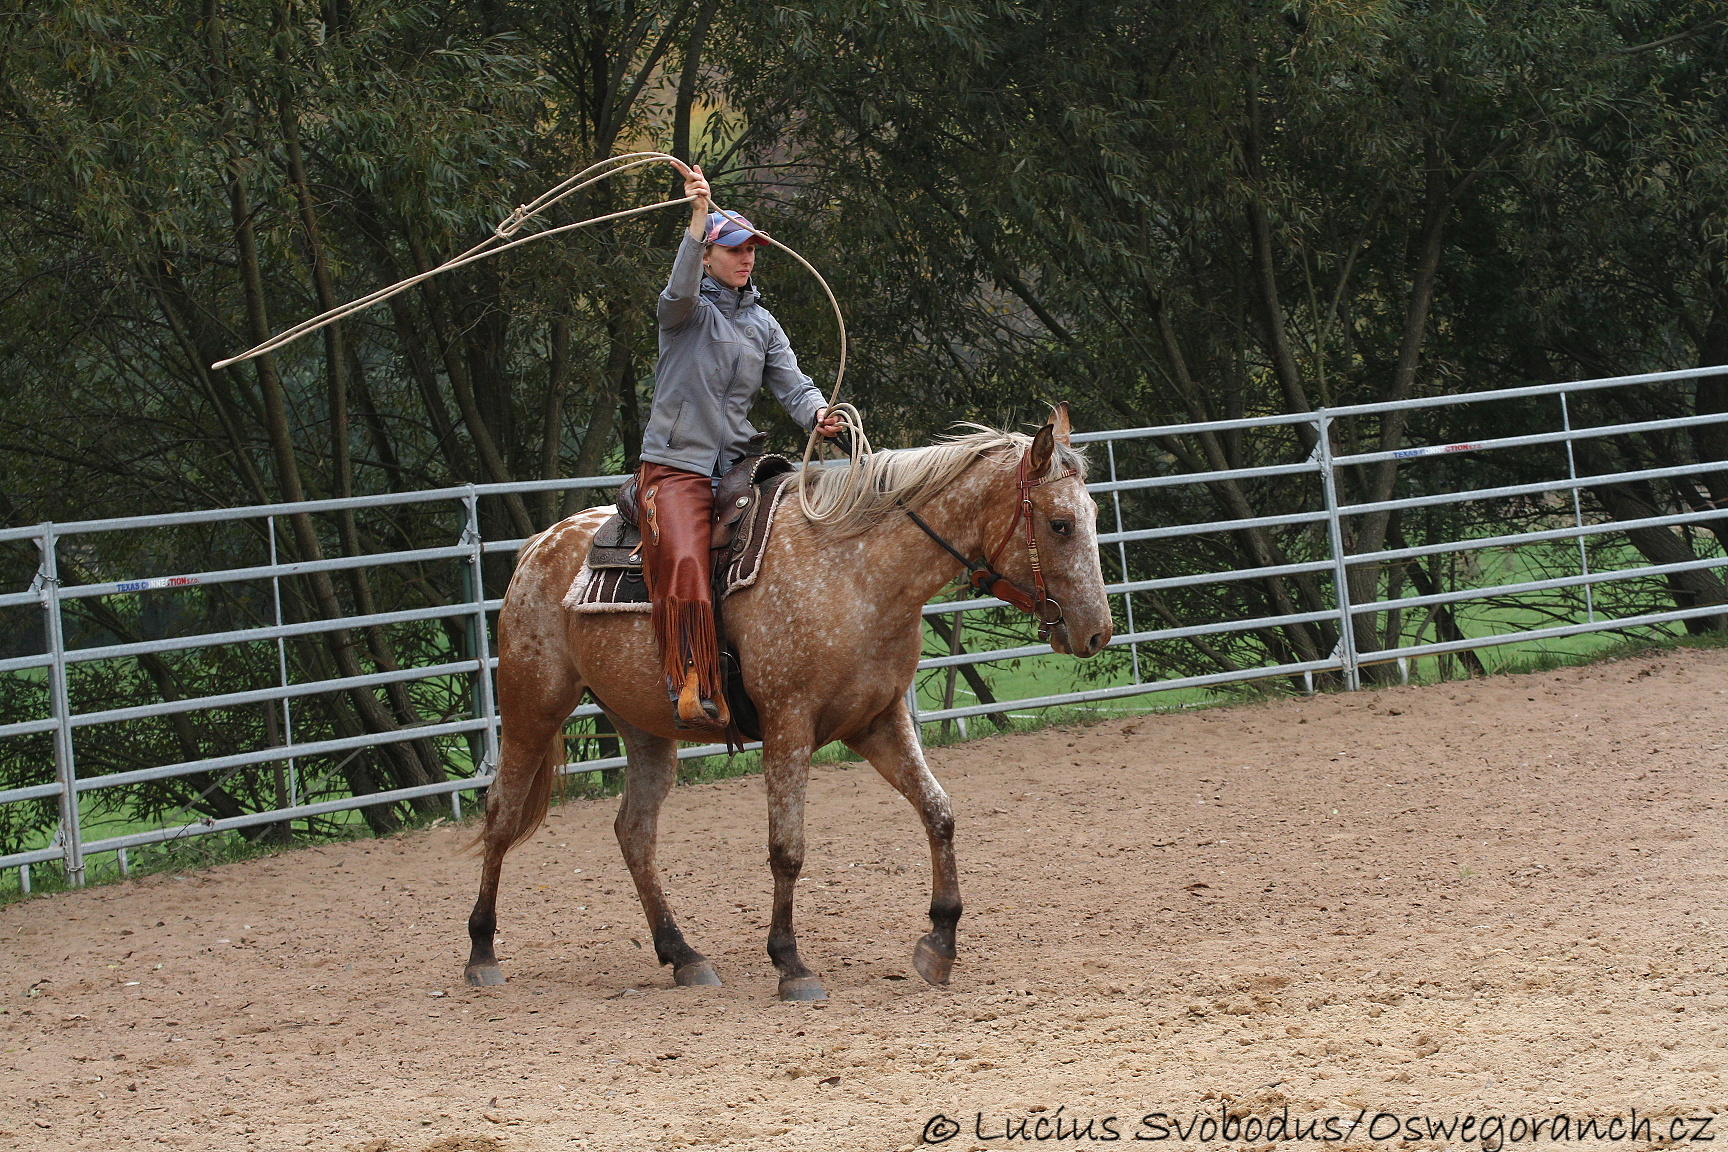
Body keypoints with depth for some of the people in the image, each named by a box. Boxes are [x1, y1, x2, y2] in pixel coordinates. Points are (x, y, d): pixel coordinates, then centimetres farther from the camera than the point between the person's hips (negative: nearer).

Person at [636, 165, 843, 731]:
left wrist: (817, 414, -17)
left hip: (736, 466, 6)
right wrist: (698, 218, -35)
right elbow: (681, 291, -22)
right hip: (675, 466, -6)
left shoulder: (762, 324, 17)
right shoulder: (688, 311, 3)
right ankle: (690, 690, -31)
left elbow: (791, 383, 6)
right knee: (684, 565, -28)